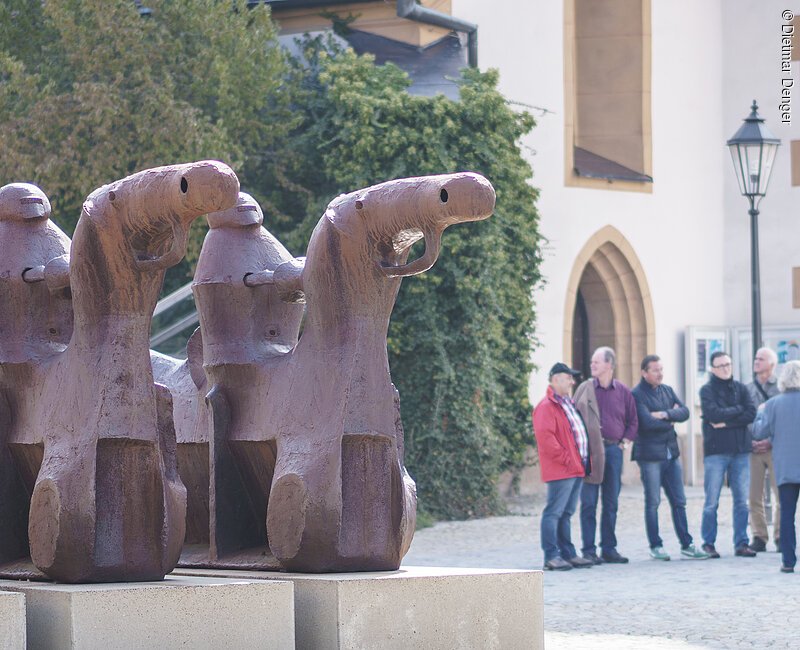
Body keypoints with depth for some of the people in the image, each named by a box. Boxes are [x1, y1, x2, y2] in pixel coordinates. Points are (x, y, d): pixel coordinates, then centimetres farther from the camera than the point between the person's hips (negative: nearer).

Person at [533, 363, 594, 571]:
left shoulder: (567, 403, 21)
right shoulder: (546, 406, -12)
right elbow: (544, 437, -21)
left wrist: (582, 461, 17)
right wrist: (565, 459, -19)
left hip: (575, 468, 10)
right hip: (560, 471, -10)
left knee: (565, 514, 14)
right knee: (554, 512, -8)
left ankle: (568, 554, 18)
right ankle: (551, 557, -9)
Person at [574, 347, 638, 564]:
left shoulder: (623, 391, 6)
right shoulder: (585, 389, 1)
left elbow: (633, 421, 15)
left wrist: (624, 441, 5)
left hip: (613, 449, 2)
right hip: (590, 450, -2)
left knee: (611, 503, 7)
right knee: (589, 503, -3)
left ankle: (609, 549, 14)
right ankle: (589, 550, -1)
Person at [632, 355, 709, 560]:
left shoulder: (667, 390, 14)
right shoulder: (637, 395, -8)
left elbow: (684, 412, 2)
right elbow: (647, 422, -20)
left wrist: (665, 415, -14)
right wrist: (671, 421, -5)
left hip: (670, 453, 6)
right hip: (650, 455, -6)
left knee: (679, 501, 7)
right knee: (652, 502, 0)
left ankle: (686, 545, 11)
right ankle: (655, 546, 7)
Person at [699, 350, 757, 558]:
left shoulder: (740, 389, 12)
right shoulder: (707, 390, 2)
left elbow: (751, 414, 0)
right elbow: (713, 413, -15)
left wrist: (726, 422, -10)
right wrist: (738, 410, -4)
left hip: (740, 450, 3)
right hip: (715, 450, -3)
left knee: (741, 500, 3)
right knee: (712, 501, -3)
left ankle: (741, 543, 8)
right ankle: (708, 543, 4)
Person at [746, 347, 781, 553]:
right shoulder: (748, 389, 12)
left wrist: (772, 441, -9)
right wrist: (749, 441, -2)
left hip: (775, 448, -2)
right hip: (753, 449, 2)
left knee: (780, 494, -5)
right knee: (754, 496, -1)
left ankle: (780, 537, 2)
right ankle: (759, 538, 6)